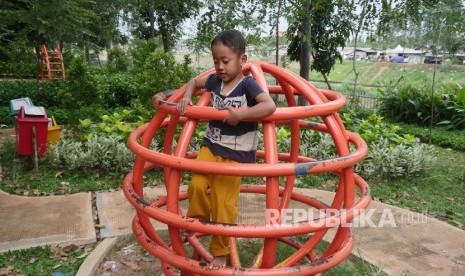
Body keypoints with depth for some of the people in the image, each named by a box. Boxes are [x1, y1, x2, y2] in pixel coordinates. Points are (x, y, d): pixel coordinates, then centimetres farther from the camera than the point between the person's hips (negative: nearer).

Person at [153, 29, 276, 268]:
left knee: (224, 205, 4)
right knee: (197, 185, -10)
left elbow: (270, 106, -29)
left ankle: (219, 252, 25)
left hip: (234, 154, -5)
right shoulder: (215, 81, 3)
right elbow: (194, 82, 23)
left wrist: (241, 115, -31)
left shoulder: (248, 85, -15)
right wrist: (186, 98, 4)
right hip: (210, 146, 5)